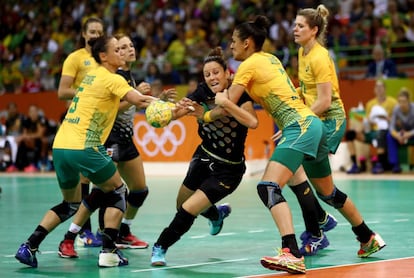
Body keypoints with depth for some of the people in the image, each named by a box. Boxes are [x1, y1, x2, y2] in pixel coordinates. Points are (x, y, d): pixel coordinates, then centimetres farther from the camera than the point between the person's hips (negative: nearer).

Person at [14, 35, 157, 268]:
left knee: (70, 205, 22)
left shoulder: (93, 75, 20)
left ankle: (29, 246, 10)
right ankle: (108, 252, 2)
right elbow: (140, 101, -18)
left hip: (60, 146, 8)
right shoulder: (112, 79, -5)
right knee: (117, 193, 11)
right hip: (83, 148, -8)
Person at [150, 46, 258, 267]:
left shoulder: (238, 94, -20)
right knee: (182, 205, 20)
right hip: (204, 157, 6)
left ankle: (160, 247, 8)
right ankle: (217, 214, 50)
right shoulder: (202, 94, -10)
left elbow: (252, 122, -38)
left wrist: (220, 107, -46)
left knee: (188, 210, -14)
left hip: (228, 170, -5)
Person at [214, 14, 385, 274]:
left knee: (269, 187, -22)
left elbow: (227, 102, -7)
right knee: (328, 192, 25)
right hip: (312, 124, 10)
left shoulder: (249, 64, -6)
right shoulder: (270, 58, 18)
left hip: (300, 127, -10)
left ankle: (292, 254, -37)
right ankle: (369, 239, 41)